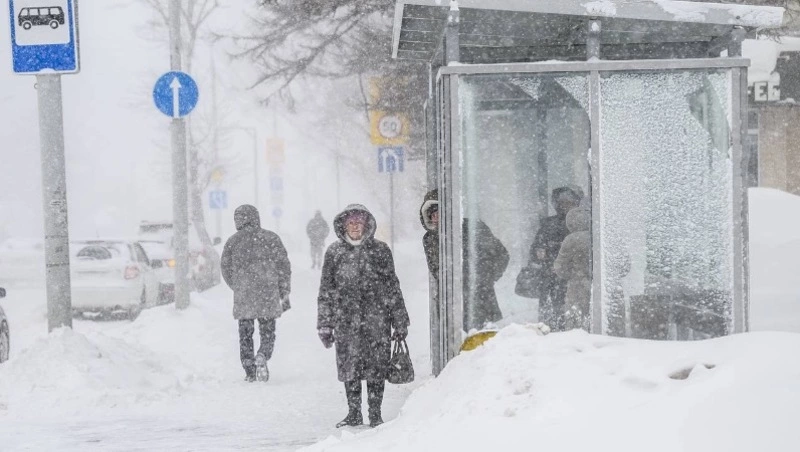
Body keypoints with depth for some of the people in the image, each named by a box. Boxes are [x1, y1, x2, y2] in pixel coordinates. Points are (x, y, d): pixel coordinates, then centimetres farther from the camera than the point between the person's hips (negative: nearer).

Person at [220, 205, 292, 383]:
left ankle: (249, 372, 6)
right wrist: (285, 294, 6)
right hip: (268, 296, 0)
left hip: (243, 297, 0)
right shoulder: (270, 238, 0)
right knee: (268, 333, 9)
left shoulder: (232, 242, 1)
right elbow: (283, 266, 0)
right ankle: (262, 356, -19)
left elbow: (226, 269, 8)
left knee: (245, 335, 11)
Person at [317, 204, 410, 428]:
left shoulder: (380, 250, 4)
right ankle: (354, 413, 17)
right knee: (349, 367, 5)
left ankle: (375, 414, 10)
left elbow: (393, 288, 7)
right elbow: (325, 291, 9)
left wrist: (400, 322, 5)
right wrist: (325, 324, 6)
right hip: (346, 319, 1)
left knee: (377, 368, 0)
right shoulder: (334, 252, 6)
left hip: (377, 319, -1)